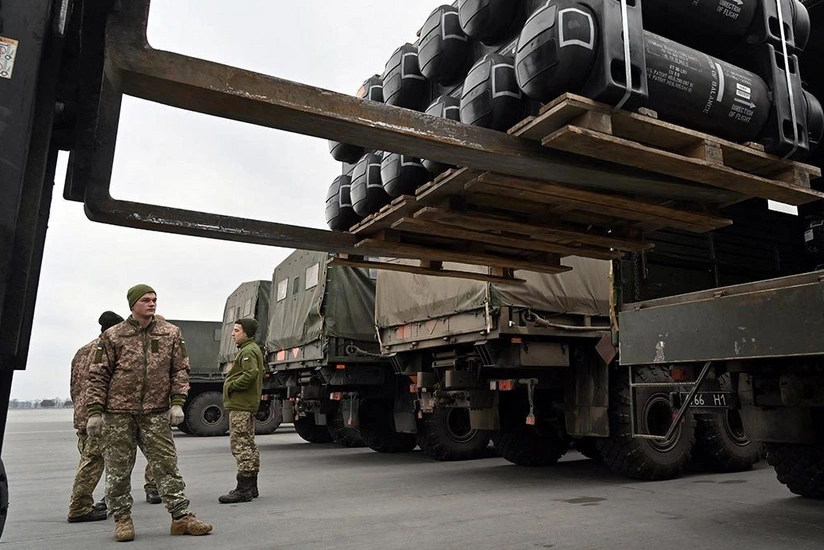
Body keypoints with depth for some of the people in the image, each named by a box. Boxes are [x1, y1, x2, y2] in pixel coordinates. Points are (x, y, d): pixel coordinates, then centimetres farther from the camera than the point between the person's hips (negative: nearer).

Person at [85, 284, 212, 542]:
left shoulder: (170, 333, 4)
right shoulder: (112, 336, 0)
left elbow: (180, 370, 5)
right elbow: (98, 376, 2)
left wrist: (177, 403, -4)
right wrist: (94, 412, -3)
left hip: (156, 413, 1)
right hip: (118, 412, -1)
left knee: (167, 464, 2)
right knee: (118, 469, 7)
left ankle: (181, 516, 8)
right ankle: (122, 518, 23)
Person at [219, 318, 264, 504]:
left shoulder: (248, 351, -13)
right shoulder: (252, 349, 20)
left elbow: (250, 374, -26)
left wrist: (230, 386, -15)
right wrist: (231, 385, 15)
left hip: (240, 406, -11)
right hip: (247, 404, 11)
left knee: (240, 444, -10)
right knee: (248, 444, 15)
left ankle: (243, 489, -8)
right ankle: (251, 487, 23)